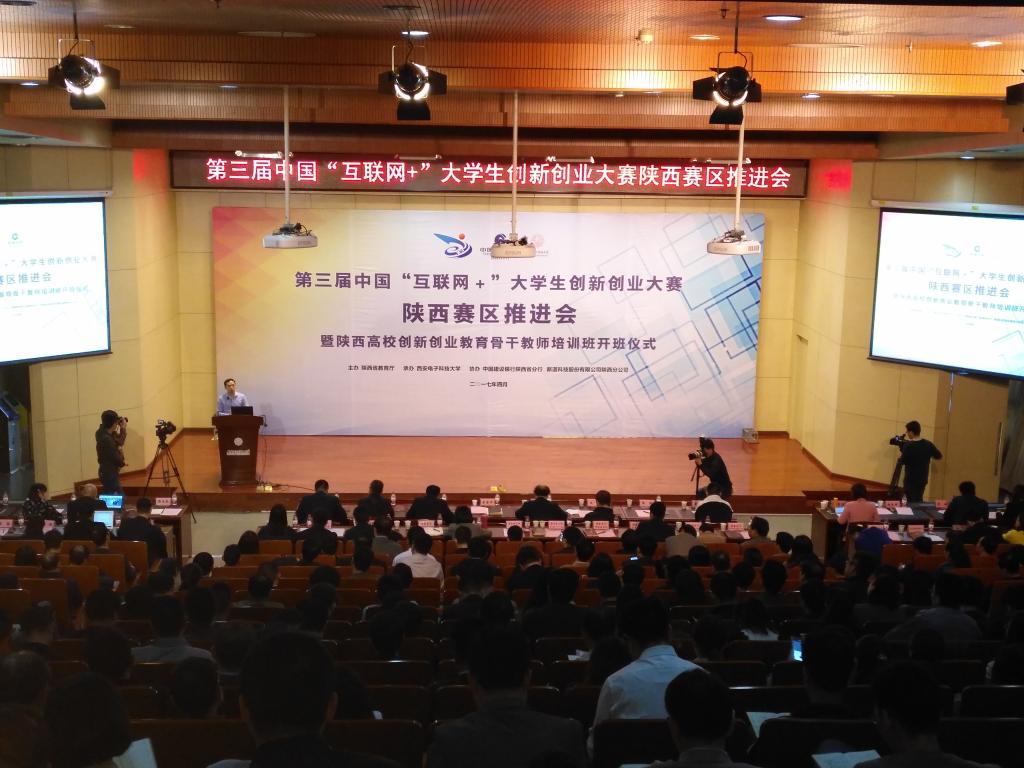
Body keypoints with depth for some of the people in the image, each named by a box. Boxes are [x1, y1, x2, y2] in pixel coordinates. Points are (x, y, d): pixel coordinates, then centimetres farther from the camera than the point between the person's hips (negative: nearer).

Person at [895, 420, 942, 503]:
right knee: (919, 501, 17)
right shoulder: (928, 444, -3)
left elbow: (902, 461, -14)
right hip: (923, 479, 5)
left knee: (912, 502, 0)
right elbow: (939, 456, 9)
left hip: (910, 479, -5)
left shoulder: (908, 445, -18)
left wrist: (901, 455, 4)